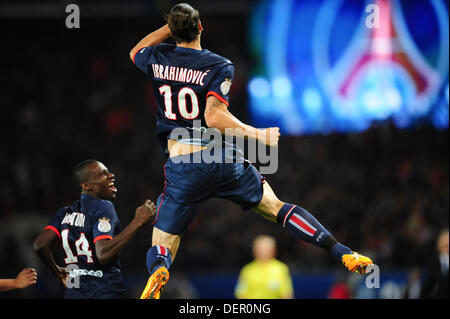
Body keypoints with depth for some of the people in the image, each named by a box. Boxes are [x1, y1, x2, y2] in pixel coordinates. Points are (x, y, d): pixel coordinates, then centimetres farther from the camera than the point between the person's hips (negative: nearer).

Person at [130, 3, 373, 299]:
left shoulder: (158, 58, 3)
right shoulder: (219, 65, -5)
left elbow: (136, 52, 29)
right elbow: (214, 117, -18)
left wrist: (168, 28, 26)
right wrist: (258, 134, -11)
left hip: (182, 166, 0)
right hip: (225, 161, 0)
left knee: (160, 251, 3)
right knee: (277, 207, 16)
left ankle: (158, 271, -33)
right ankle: (342, 252, 7)